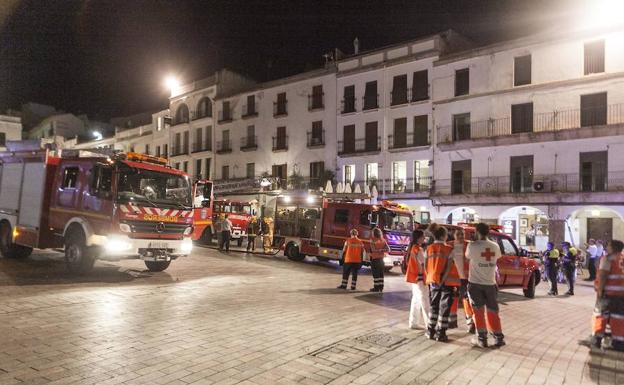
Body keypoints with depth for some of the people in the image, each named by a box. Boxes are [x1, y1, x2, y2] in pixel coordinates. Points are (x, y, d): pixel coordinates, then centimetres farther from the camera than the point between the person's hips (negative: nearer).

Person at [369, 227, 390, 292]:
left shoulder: (373, 240, -10)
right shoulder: (383, 240, 5)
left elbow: (373, 249, -23)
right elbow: (388, 249, -3)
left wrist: (379, 250, -7)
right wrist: (382, 250, -1)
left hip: (374, 259, -5)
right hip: (381, 259, 5)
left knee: (375, 274, -1)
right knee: (381, 274, 11)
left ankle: (376, 287, 2)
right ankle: (381, 287, 13)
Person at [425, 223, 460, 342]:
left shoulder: (429, 249, 2)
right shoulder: (448, 249, -11)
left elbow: (426, 266, 3)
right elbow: (449, 267, -14)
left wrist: (430, 277, 12)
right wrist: (443, 280, -9)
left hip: (433, 281, 5)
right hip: (446, 282, -4)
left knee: (434, 306, 17)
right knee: (444, 307, 5)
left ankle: (431, 331, 20)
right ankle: (440, 333, 7)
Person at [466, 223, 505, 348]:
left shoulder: (472, 246, -14)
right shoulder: (495, 246, -2)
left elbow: (467, 256, 3)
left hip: (475, 283, -3)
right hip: (490, 283, 3)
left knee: (479, 311, 5)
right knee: (492, 311, 13)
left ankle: (482, 339, 7)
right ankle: (499, 337, 16)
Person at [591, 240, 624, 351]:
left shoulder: (607, 258, -9)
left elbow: (602, 276, -16)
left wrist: (600, 290, -12)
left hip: (608, 292, -5)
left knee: (600, 315, 5)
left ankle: (596, 340, 8)